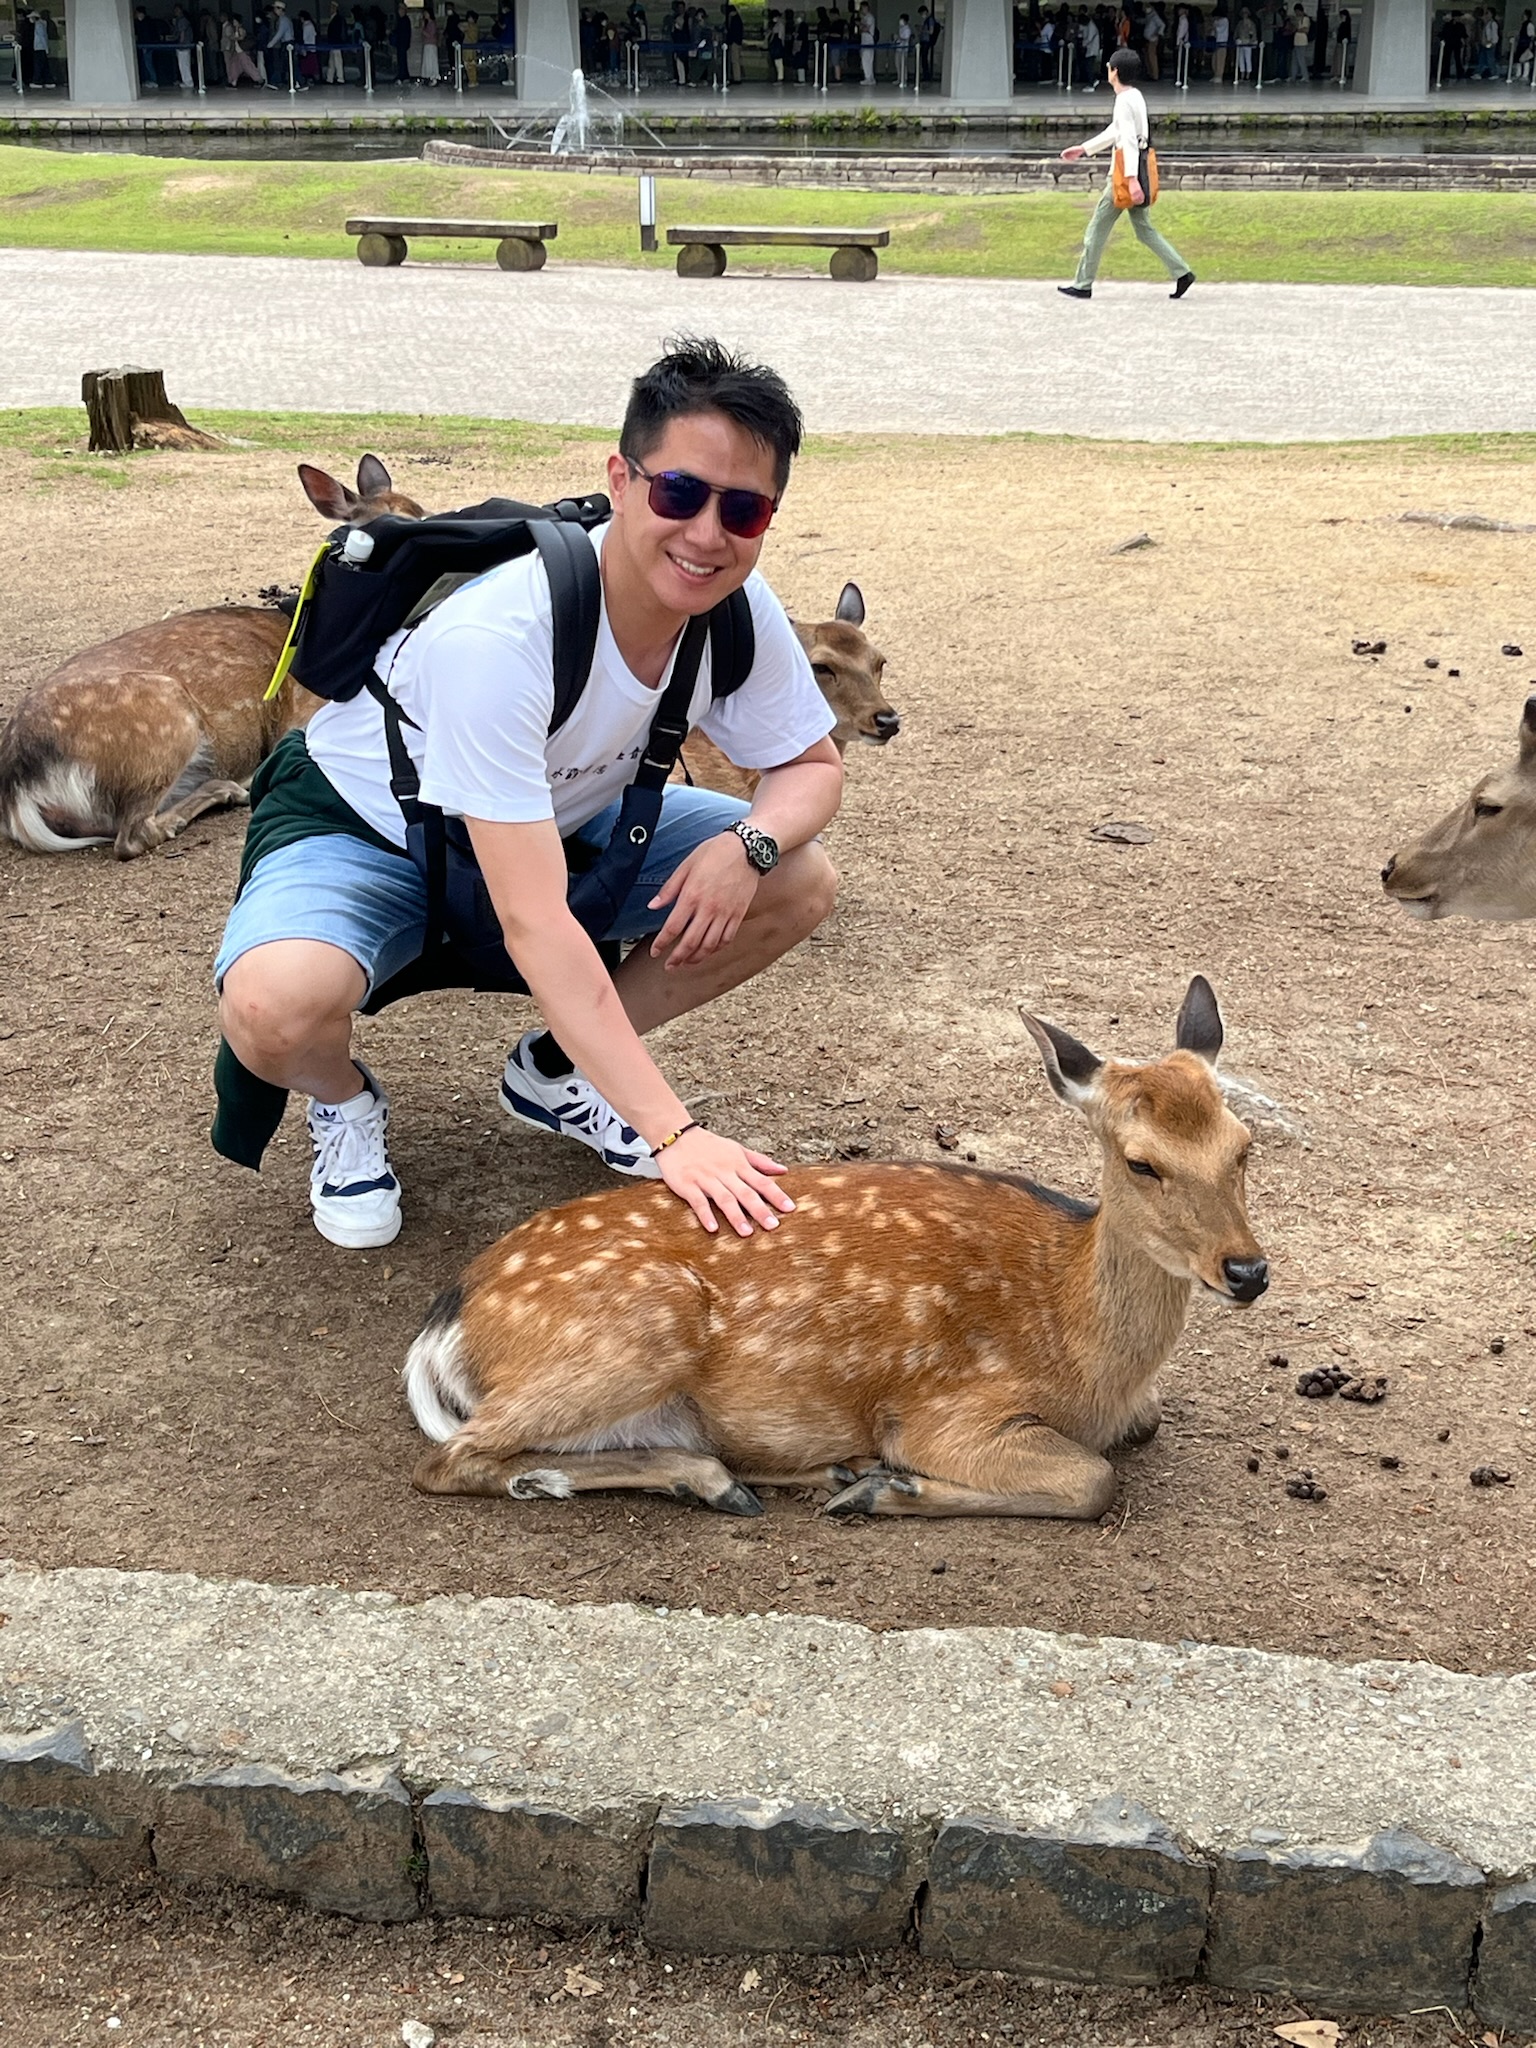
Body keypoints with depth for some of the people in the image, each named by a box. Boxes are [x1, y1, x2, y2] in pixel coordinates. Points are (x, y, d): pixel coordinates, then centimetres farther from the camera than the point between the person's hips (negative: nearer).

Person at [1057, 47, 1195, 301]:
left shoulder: (1124, 101, -15)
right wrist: (1084, 149, 32)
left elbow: (1129, 141, -25)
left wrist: (1131, 178, -32)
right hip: (1137, 168, 9)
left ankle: (1083, 285, 7)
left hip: (1125, 169, -9)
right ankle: (1182, 273, 5)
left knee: (1097, 229, 0)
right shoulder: (1135, 96, 15)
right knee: (1144, 229, 11)